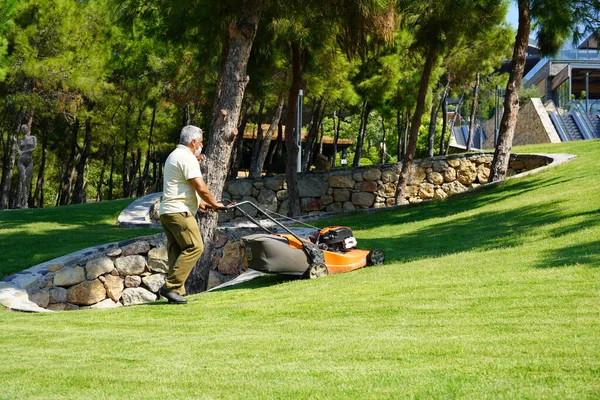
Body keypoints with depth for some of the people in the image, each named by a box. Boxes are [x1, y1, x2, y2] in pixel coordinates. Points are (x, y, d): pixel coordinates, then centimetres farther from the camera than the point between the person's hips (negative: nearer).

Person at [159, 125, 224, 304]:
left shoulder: (174, 155, 24)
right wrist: (214, 204, -2)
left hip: (167, 213, 11)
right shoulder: (187, 157, -10)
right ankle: (171, 287, -20)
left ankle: (176, 292, 4)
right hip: (179, 212, -11)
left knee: (177, 252, 8)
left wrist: (199, 202, 31)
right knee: (194, 247, -15)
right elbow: (201, 188, -16)